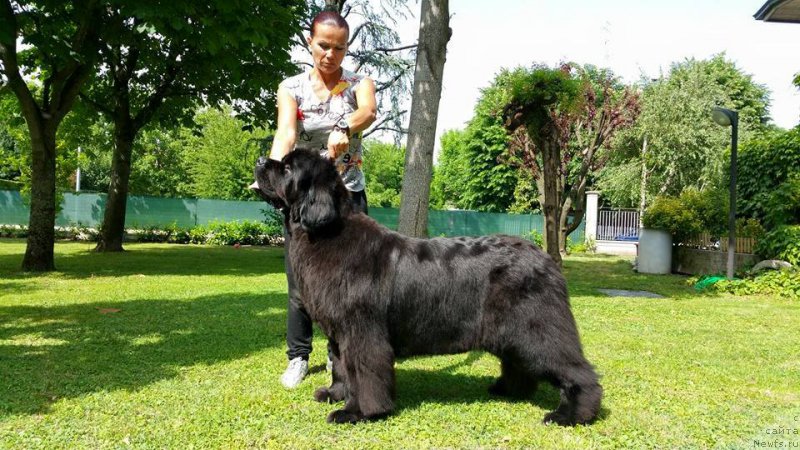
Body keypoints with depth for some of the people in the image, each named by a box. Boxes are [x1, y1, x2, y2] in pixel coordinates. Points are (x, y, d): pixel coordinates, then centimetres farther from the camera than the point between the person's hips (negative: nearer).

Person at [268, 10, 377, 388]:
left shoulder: (359, 83, -2)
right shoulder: (291, 87, -2)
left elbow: (369, 111, -26)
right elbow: (285, 133, -20)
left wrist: (343, 130, -48)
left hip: (348, 195, 0)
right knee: (300, 280, 4)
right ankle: (298, 357, 19)